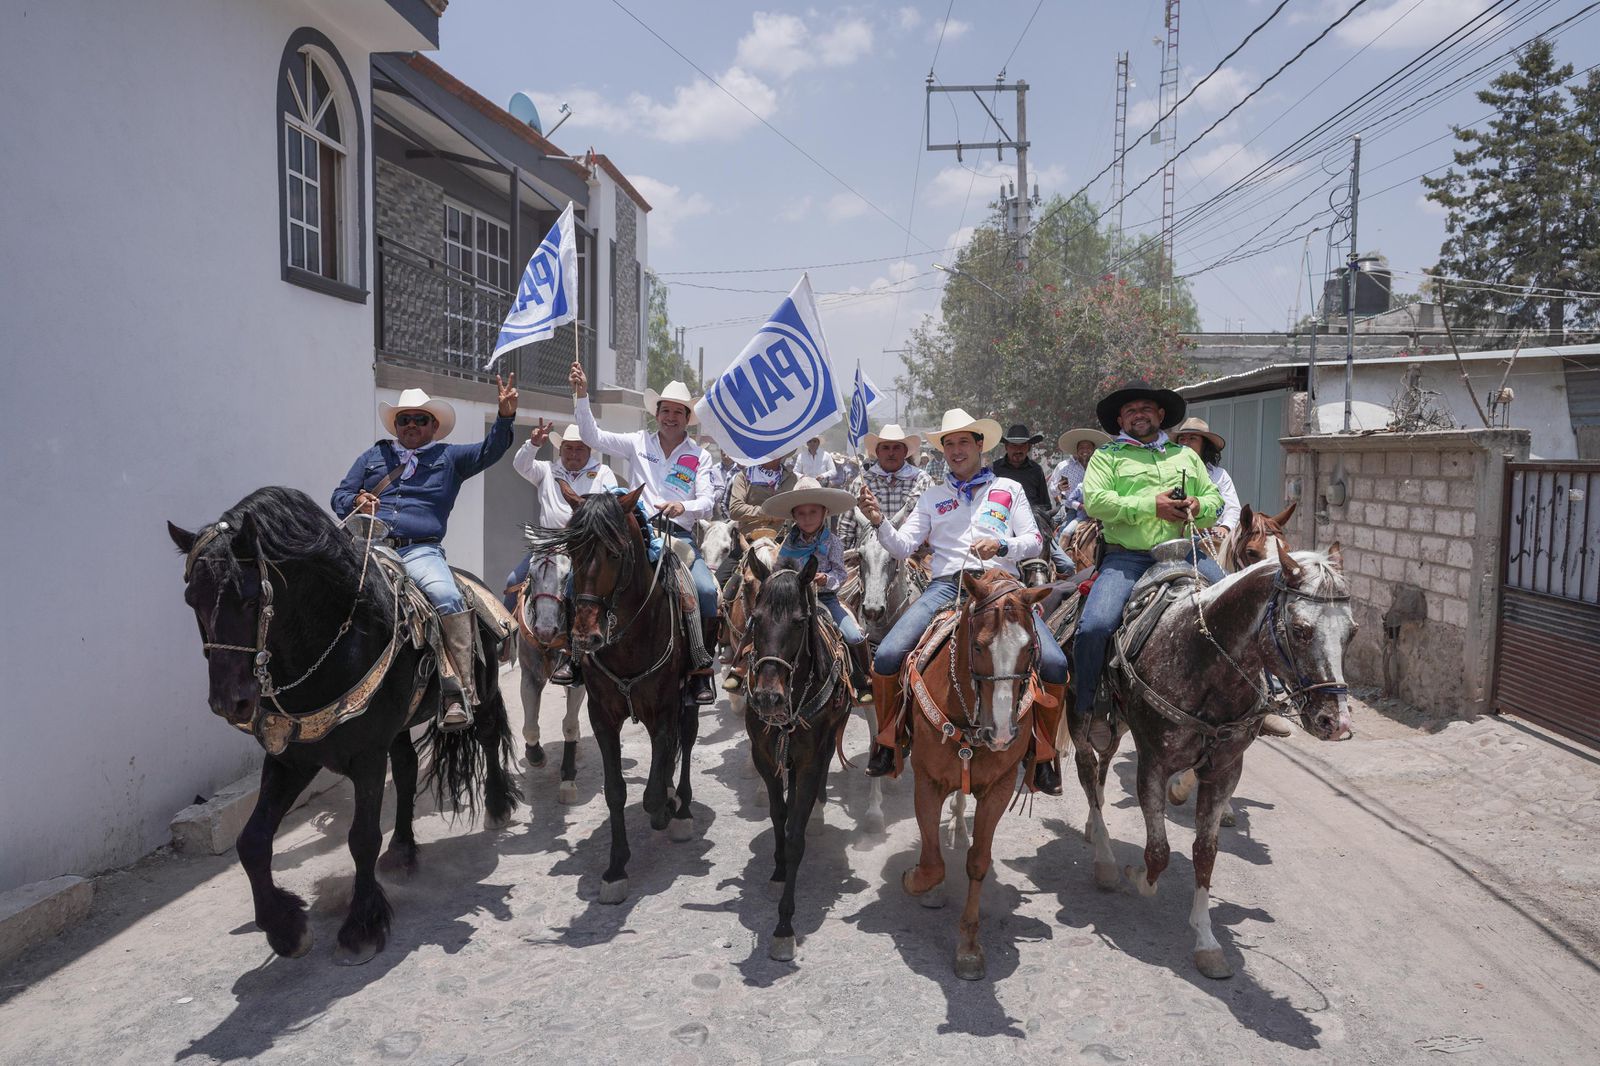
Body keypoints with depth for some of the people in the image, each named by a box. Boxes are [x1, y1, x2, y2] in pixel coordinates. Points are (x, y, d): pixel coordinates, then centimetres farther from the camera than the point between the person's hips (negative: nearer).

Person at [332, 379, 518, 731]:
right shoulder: (373, 456, 25)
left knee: (449, 598, -29)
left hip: (420, 551, -2)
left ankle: (459, 693, -28)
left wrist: (505, 417, -11)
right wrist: (356, 502, -2)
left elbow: (488, 452, 6)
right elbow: (339, 496, 22)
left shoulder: (449, 457, 20)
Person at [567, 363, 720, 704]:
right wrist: (581, 394, -3)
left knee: (707, 591, -24)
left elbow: (706, 503, 2)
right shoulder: (639, 442, 13)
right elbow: (592, 436, 7)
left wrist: (683, 506, -20)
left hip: (680, 535, 0)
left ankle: (701, 668, -9)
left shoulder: (699, 456, 11)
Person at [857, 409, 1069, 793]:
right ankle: (887, 741, 4)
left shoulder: (1009, 489, 17)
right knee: (886, 658, -21)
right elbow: (903, 547, 10)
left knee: (1054, 664, -21)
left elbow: (1034, 541, 9)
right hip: (947, 585, 1)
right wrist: (878, 521, -10)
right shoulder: (932, 498, 19)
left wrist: (1001, 545, -12)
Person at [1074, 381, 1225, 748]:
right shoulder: (1107, 455, 10)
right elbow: (1094, 500, -7)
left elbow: (1214, 498, 21)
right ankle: (1091, 708, -4)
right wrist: (1151, 506, -14)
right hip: (1127, 558, -3)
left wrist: (1200, 507, -4)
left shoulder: (1185, 455, 24)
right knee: (1094, 626, -23)